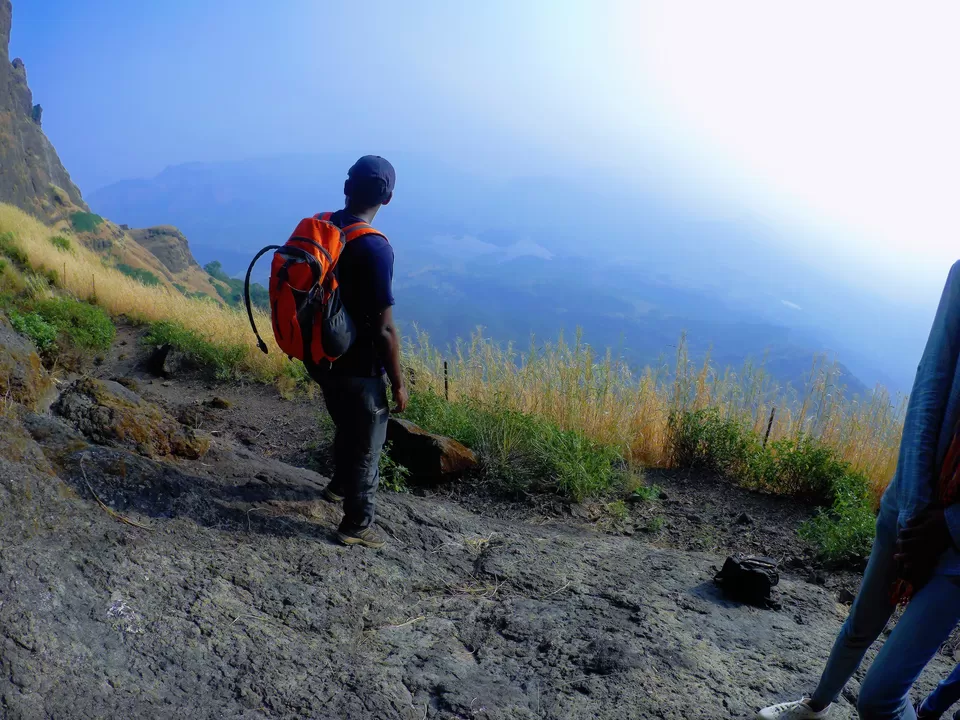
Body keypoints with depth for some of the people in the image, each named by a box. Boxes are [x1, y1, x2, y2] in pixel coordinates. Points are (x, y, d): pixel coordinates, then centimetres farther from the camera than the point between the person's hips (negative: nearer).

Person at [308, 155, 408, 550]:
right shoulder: (374, 248, -25)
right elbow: (383, 329, -24)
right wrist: (398, 383, -12)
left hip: (321, 357, 8)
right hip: (358, 367, -7)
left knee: (347, 425, 30)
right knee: (366, 444, 12)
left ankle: (340, 484, 53)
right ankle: (357, 525, 26)